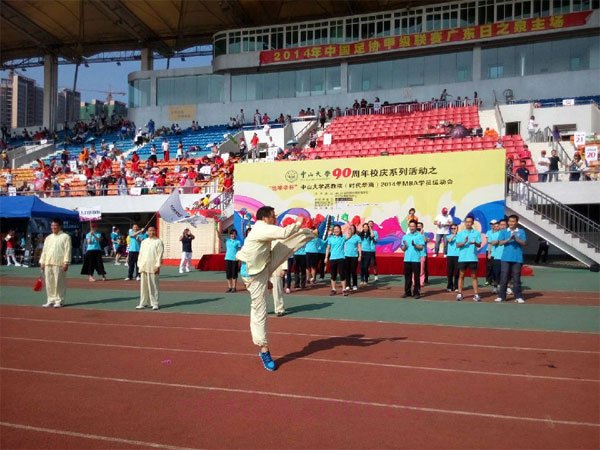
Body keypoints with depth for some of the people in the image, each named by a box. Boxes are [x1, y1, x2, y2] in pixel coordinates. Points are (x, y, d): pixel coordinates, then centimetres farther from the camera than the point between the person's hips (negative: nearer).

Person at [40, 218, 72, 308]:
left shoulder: (65, 237, -1)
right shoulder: (48, 238, 18)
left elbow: (67, 250, -7)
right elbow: (44, 250, 19)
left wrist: (66, 262, -14)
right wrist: (42, 262, 12)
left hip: (59, 264, -6)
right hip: (48, 264, 6)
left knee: (59, 283, -4)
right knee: (49, 283, 8)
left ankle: (59, 300, 4)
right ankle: (50, 300, 16)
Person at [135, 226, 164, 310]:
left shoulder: (158, 241, 0)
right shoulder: (144, 242, 17)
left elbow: (160, 254, -7)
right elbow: (141, 253, 16)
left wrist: (157, 265, -14)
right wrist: (140, 265, 8)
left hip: (153, 267, -5)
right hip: (144, 267, 6)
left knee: (153, 286, -4)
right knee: (143, 286, 8)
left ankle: (155, 304, 1)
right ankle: (143, 303, 14)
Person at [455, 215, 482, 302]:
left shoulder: (477, 233, 4)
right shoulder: (460, 233, 6)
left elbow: (479, 245, 0)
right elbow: (457, 245, 0)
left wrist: (475, 243, -22)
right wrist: (464, 242, -19)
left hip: (473, 258, 0)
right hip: (462, 258, 1)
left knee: (474, 276, 5)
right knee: (461, 275, 5)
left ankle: (476, 294, 7)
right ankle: (459, 294, 10)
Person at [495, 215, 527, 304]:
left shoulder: (521, 232, 6)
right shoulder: (504, 232, 8)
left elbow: (524, 243, -2)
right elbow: (501, 242, -2)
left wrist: (516, 239, -19)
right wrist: (509, 239, -18)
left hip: (517, 258, -1)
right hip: (506, 258, 1)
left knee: (516, 278, 2)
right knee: (504, 277, 1)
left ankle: (518, 297, 8)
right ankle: (501, 296, 6)